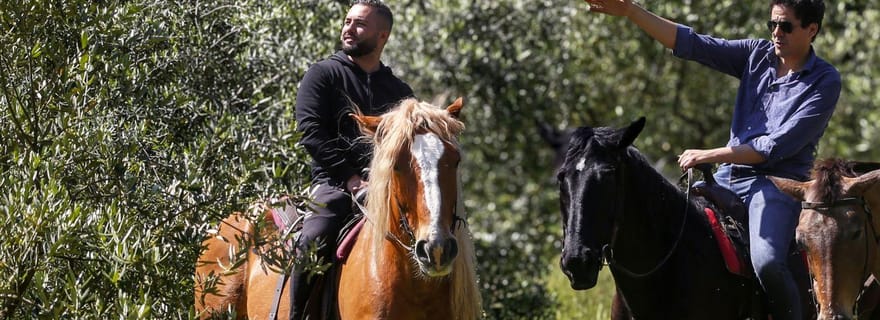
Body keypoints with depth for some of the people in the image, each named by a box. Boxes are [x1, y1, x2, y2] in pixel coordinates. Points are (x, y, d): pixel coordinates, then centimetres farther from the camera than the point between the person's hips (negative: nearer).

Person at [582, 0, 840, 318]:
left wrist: (712, 155, -17)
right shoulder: (758, 55, 10)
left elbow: (778, 146, -14)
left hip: (776, 183, -7)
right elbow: (692, 44, 2)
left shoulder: (825, 81, -6)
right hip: (727, 178, 7)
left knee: (766, 263, -32)